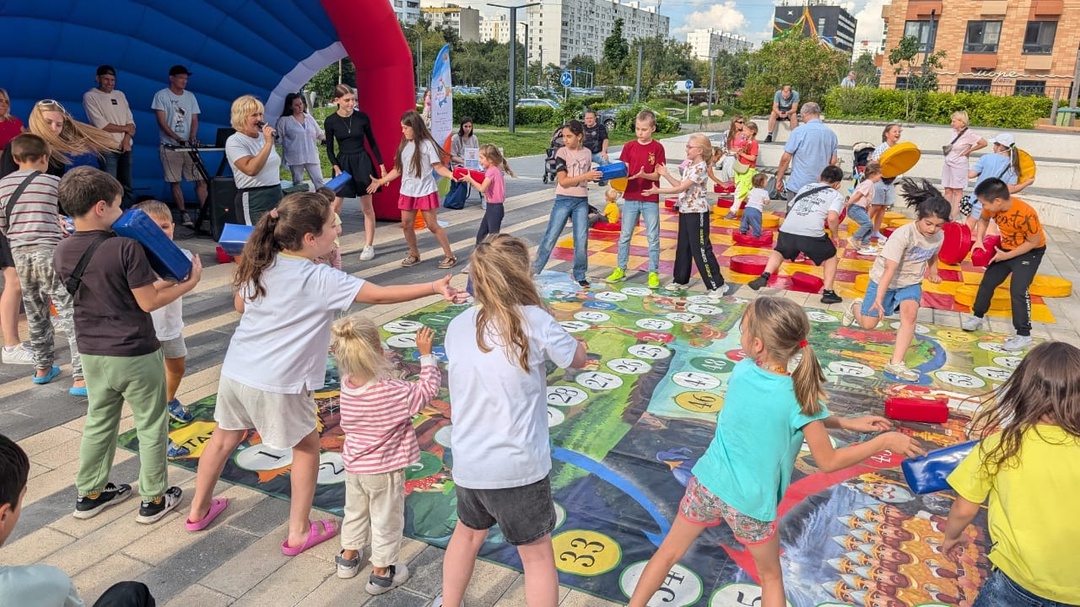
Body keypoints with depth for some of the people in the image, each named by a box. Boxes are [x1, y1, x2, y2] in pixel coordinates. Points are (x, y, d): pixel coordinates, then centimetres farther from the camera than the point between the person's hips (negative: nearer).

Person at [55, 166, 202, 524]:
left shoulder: (63, 251, -1)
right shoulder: (125, 247, -21)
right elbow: (148, 302, -17)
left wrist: (158, 281, 12)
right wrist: (189, 283, -5)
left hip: (92, 354, 6)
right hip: (136, 354, -6)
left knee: (99, 423, 22)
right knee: (151, 427, 9)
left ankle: (89, 493, 34)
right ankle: (154, 499, 19)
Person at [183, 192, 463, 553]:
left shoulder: (260, 265, 0)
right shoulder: (320, 279, -19)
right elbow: (381, 295, -22)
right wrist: (434, 287, -22)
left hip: (236, 372, 7)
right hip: (277, 384, -6)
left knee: (225, 439, 26)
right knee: (307, 447, 15)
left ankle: (199, 510, 46)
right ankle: (299, 533, 23)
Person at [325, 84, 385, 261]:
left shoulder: (362, 117, -5)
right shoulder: (330, 121, -5)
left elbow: (372, 142, 4)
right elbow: (329, 148, 0)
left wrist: (382, 165, 3)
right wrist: (336, 167, -13)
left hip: (363, 162, 0)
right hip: (343, 163, 0)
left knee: (367, 207, 4)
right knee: (334, 207, -1)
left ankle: (369, 246, 14)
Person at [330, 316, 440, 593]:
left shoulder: (347, 384, -14)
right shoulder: (392, 392, -31)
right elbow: (427, 390, -20)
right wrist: (426, 354, -18)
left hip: (353, 464, 6)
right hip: (384, 470, -6)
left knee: (355, 511, 27)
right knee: (386, 520, 14)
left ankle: (348, 557, 46)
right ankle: (381, 573, 28)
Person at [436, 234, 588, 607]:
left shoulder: (457, 326, -3)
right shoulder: (534, 321, -16)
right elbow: (578, 360, -1)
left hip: (468, 462, 5)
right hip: (519, 465, -4)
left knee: (467, 534, 30)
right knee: (537, 554, 16)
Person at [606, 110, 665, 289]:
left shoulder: (657, 148, -4)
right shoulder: (629, 147, 3)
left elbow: (656, 175, -7)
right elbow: (623, 171, 1)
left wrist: (643, 175, -25)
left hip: (650, 199, -2)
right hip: (630, 197, 3)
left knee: (653, 238, 3)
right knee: (624, 235, 10)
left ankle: (653, 272, 11)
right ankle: (620, 269, 21)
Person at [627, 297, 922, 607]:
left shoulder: (741, 371, -9)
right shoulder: (798, 397, -22)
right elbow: (828, 462, -12)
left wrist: (846, 423, 7)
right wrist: (885, 441, -5)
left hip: (707, 484, 3)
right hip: (750, 504, -2)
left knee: (668, 552, 22)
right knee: (771, 576, 25)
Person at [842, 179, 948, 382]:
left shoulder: (939, 237, -13)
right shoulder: (902, 235, -31)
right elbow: (889, 270, -36)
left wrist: (933, 272, -3)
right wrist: (879, 298, -43)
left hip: (911, 283, 4)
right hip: (883, 280, -4)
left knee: (910, 313, -25)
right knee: (868, 324, 5)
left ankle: (896, 363, -21)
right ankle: (856, 307, 42)